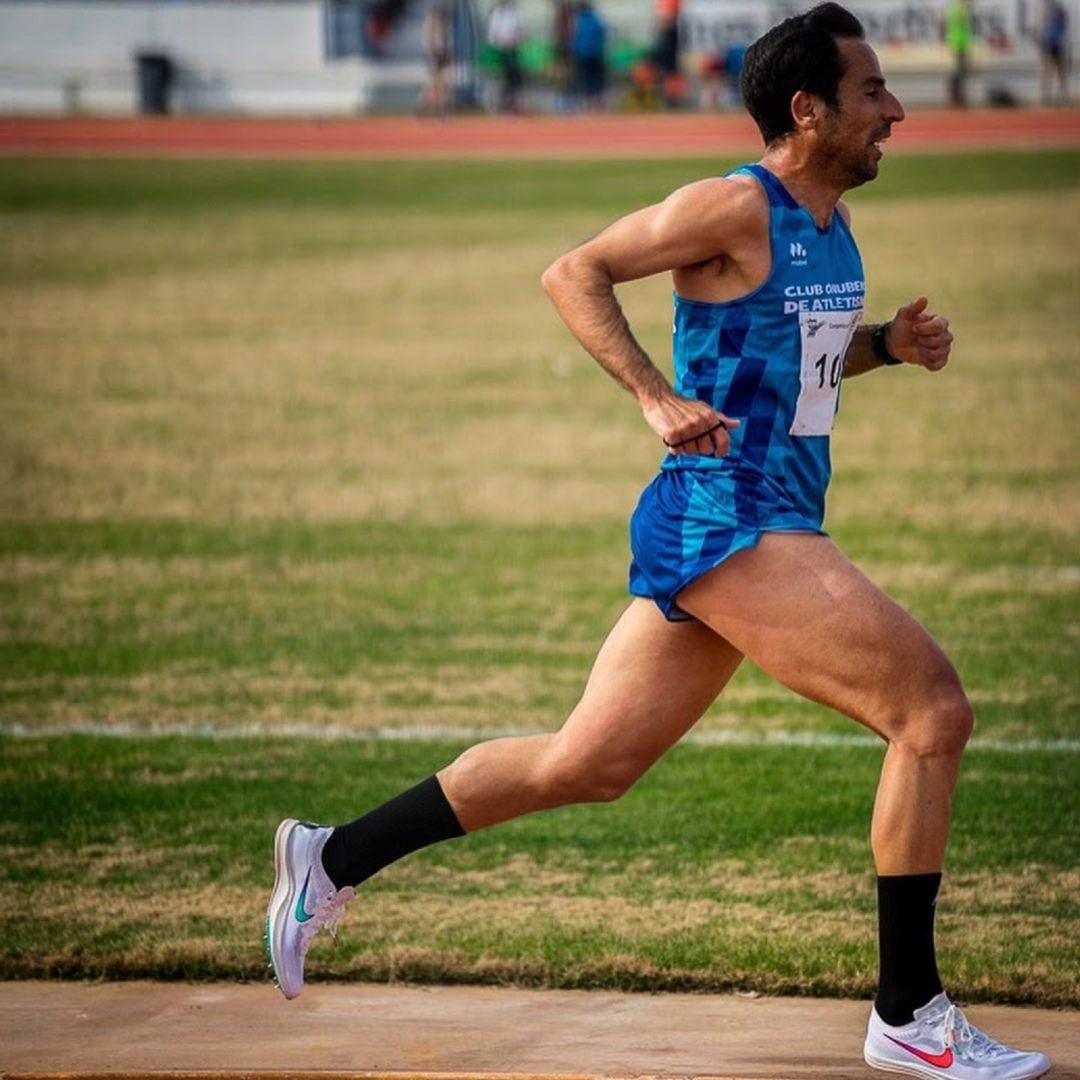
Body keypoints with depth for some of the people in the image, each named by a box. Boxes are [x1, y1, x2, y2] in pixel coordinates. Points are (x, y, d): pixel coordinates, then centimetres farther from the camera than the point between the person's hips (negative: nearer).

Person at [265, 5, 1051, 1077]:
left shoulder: (831, 224, 15)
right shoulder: (735, 207, -12)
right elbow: (573, 273, -10)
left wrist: (888, 342, 10)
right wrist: (660, 399, -19)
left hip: (766, 527, 10)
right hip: (726, 520, -10)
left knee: (586, 764, 12)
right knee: (933, 712, -13)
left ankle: (332, 859, 20)